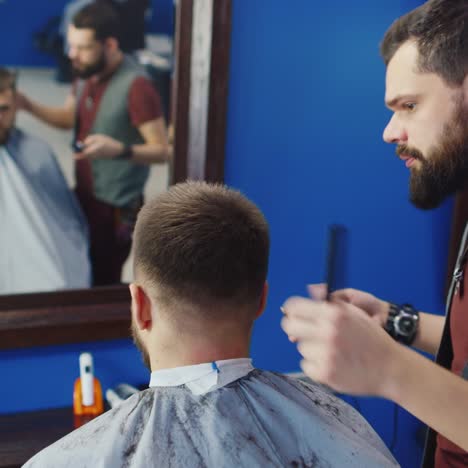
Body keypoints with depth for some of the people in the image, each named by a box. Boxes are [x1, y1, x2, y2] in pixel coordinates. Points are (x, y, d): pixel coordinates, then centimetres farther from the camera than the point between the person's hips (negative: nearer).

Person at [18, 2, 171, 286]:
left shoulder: (136, 85, -25)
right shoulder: (87, 73, 0)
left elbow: (163, 151, -23)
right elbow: (69, 118, 16)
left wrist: (119, 150, -40)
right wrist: (29, 106, -1)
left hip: (116, 208, -7)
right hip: (83, 197, 7)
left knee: (103, 283, 6)